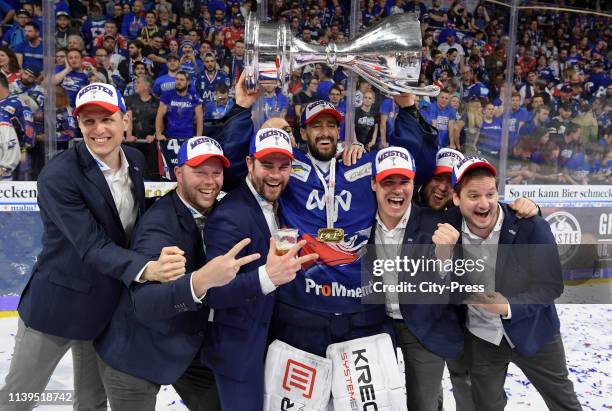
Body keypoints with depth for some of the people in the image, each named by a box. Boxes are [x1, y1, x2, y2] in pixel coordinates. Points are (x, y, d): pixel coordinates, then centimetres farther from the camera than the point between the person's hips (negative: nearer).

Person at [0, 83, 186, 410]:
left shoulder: (135, 159, -3)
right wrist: (146, 269, -44)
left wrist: (154, 265, 0)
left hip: (107, 304, 5)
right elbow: (93, 247, -28)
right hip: (57, 301, -5)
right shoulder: (57, 176, -23)